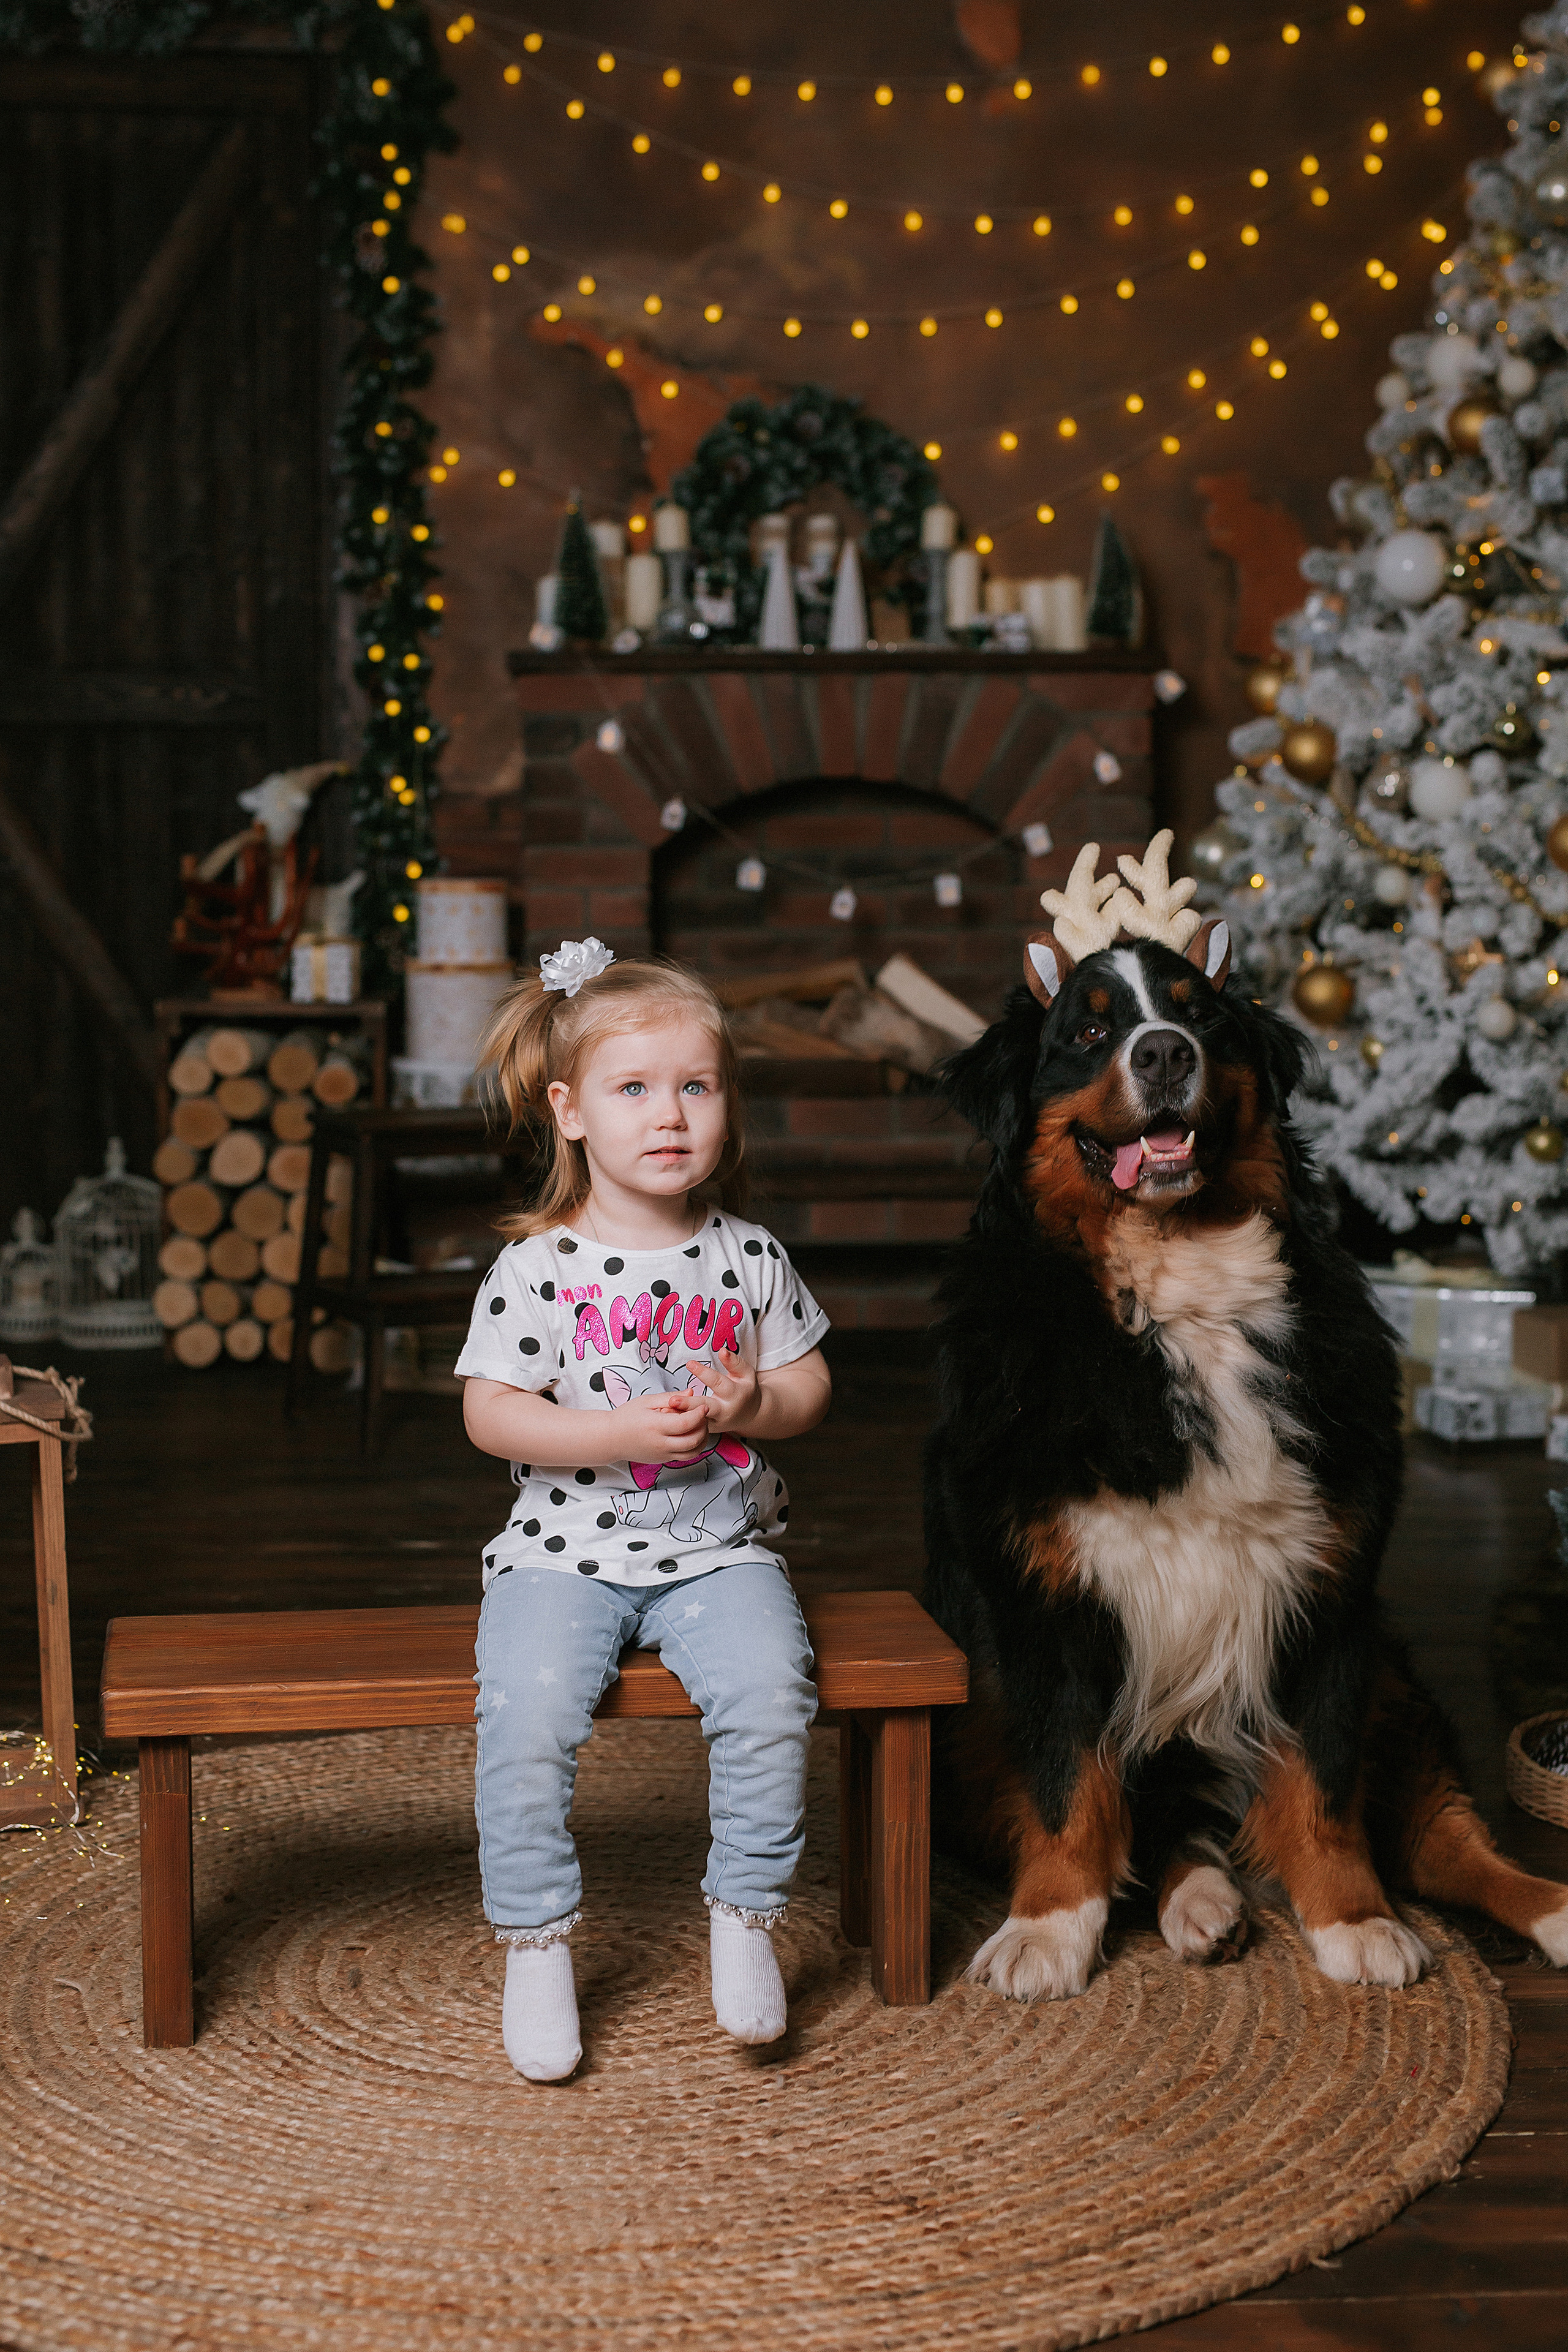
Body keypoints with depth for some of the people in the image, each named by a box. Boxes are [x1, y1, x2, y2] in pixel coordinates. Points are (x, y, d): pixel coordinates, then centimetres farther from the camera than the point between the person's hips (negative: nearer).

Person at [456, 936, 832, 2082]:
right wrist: (620, 1433, -18)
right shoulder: (539, 1267, -4)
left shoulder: (750, 1256, 4)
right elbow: (490, 1413, -6)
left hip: (721, 1550, 2)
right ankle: (538, 1941, -3)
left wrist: (751, 1402, -11)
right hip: (567, 1550, -1)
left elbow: (811, 1381, 11)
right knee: (525, 1711, -24)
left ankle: (745, 1917, -1)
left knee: (770, 1692, -23)